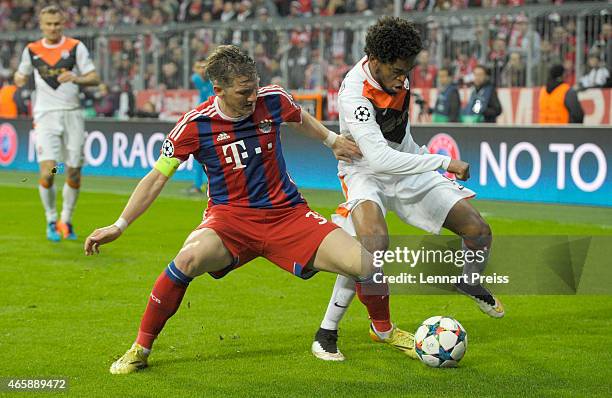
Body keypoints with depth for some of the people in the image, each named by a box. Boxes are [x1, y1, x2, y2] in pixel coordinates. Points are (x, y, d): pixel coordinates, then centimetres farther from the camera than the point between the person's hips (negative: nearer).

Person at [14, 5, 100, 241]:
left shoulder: (76, 47, 1)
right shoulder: (32, 50, 7)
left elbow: (94, 78, -1)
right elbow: (22, 75, 21)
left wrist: (75, 78, -20)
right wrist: (19, 79, -3)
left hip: (72, 115, 0)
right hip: (45, 115, 0)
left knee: (74, 174, 1)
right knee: (47, 172, -15)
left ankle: (66, 221, 21)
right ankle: (51, 221, 5)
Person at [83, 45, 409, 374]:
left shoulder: (272, 100, -6)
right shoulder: (195, 125, -12)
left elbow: (301, 120, 21)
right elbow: (157, 178, -4)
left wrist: (333, 141, 25)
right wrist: (118, 226, -8)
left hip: (288, 214, 2)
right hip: (230, 217, -2)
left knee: (365, 265, -14)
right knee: (190, 258, -36)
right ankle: (140, 348, -16)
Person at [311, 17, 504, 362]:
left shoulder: (394, 71, -7)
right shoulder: (354, 94, -30)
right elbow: (379, 158, -37)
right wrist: (443, 162, -35)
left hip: (405, 166, 7)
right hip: (366, 172, -7)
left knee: (479, 232, -1)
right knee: (374, 244, -37)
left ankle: (470, 283, 36)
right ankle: (327, 332, -22)